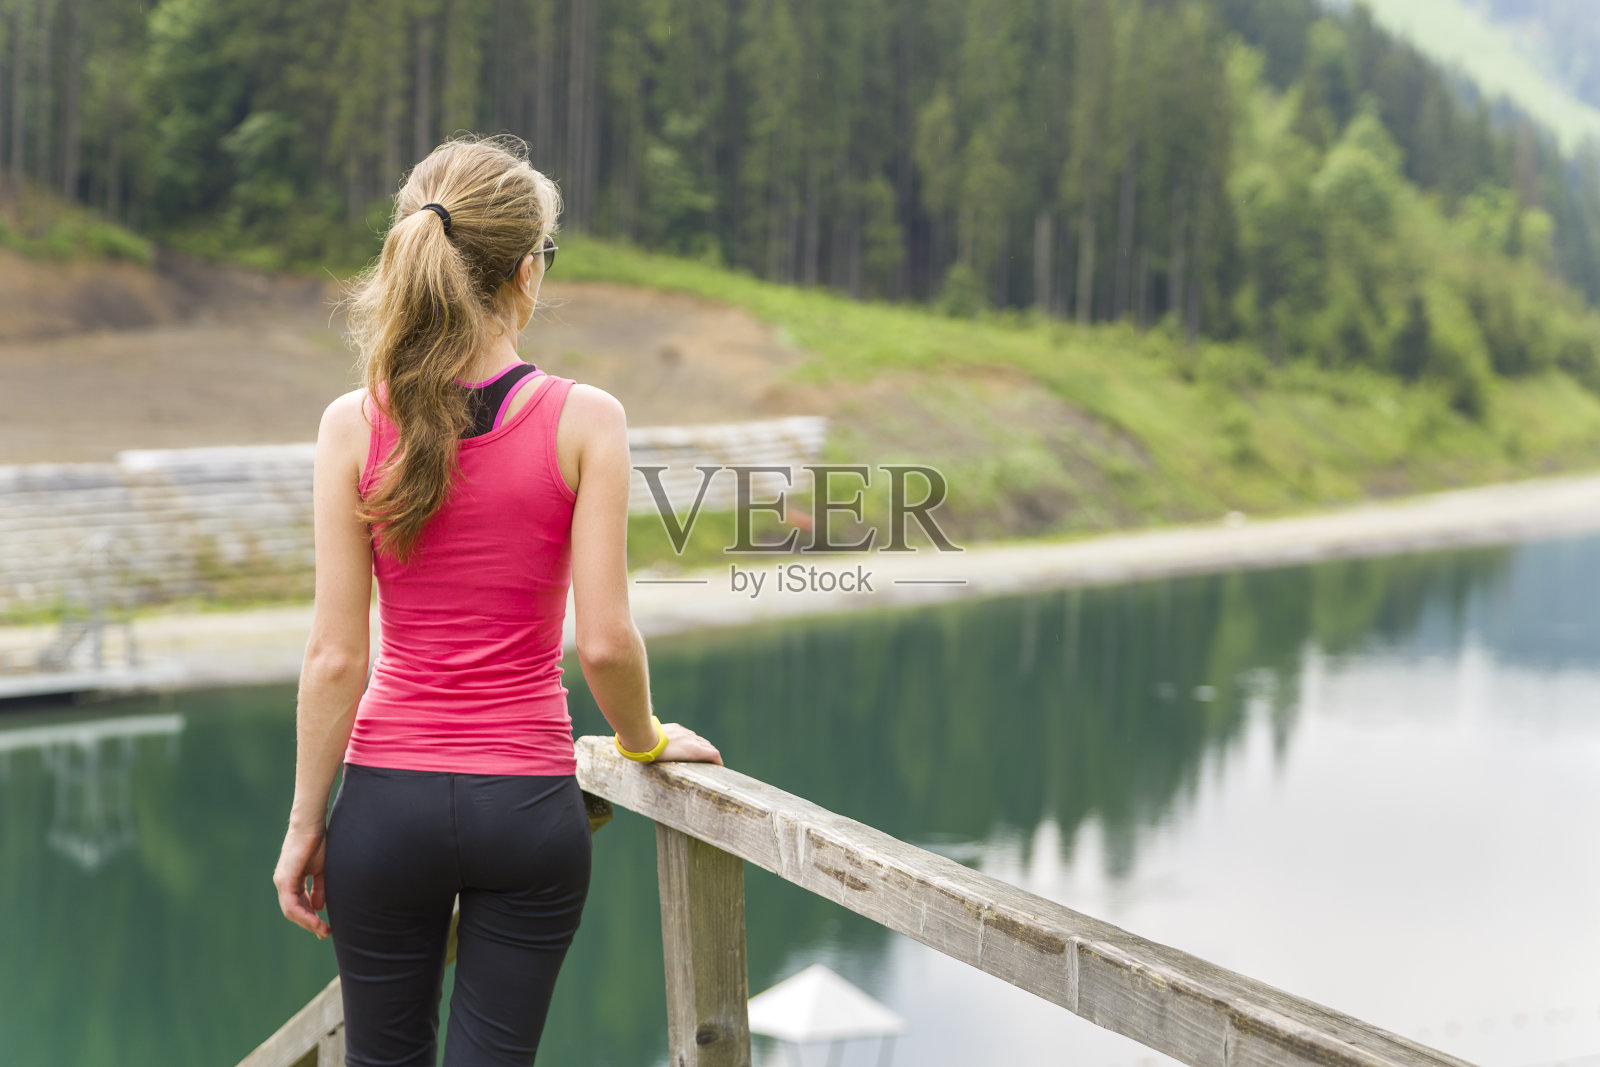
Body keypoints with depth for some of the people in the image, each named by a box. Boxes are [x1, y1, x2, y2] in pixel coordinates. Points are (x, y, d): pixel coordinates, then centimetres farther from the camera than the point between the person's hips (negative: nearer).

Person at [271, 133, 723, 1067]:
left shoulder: (355, 426, -6)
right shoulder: (584, 420, -10)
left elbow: (336, 656, -6)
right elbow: (606, 641, -11)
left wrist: (305, 824, 2)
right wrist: (645, 741, 8)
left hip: (389, 792, 1)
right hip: (527, 799, -1)